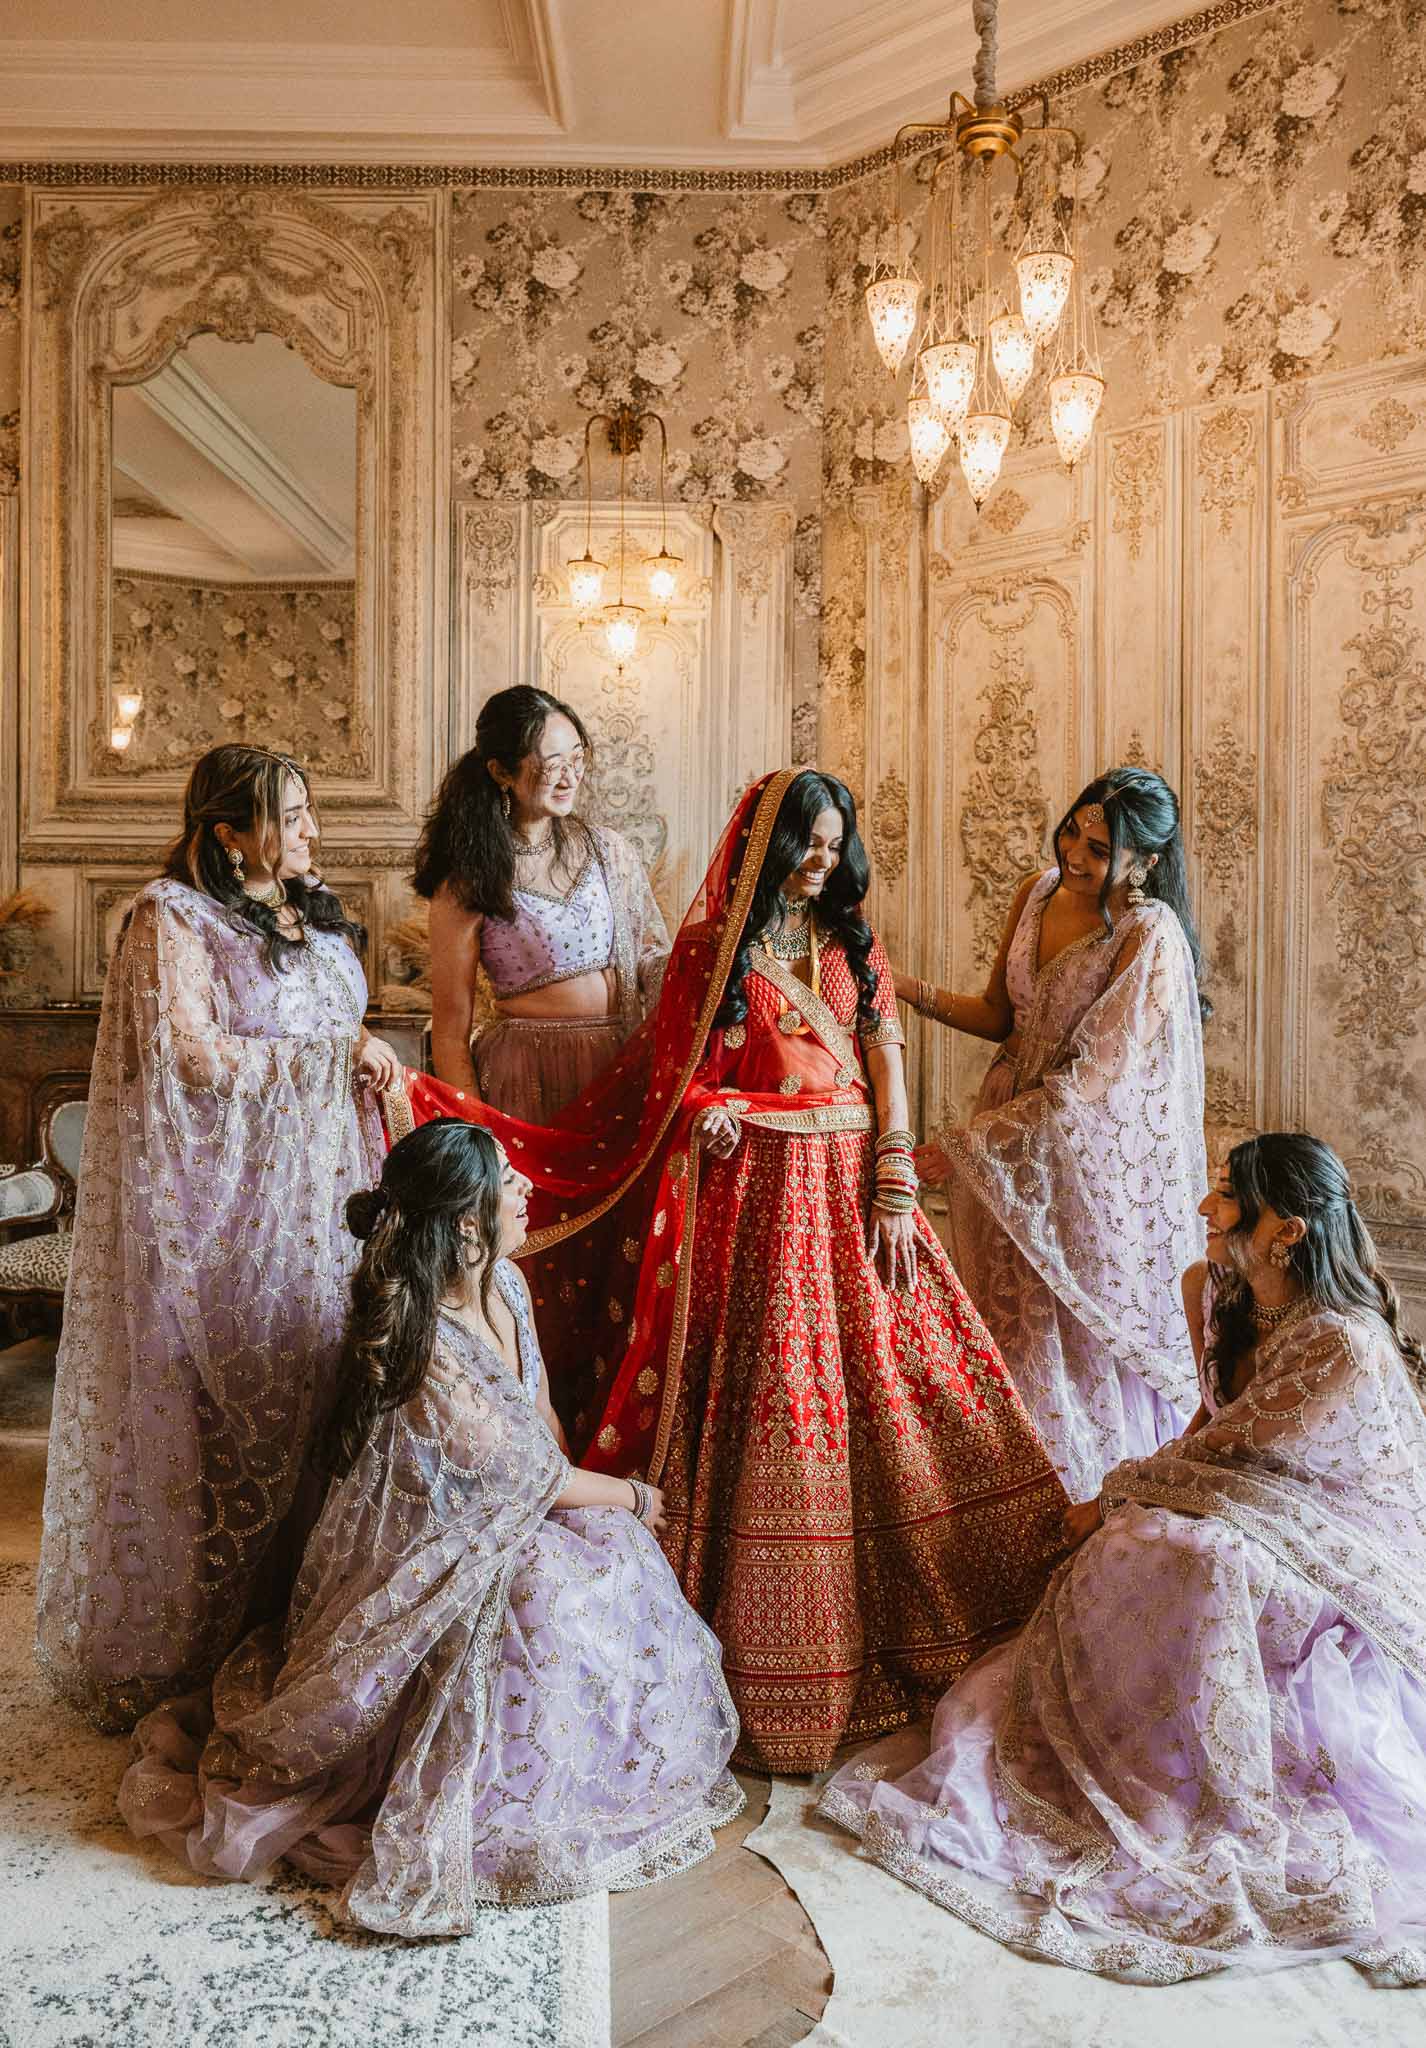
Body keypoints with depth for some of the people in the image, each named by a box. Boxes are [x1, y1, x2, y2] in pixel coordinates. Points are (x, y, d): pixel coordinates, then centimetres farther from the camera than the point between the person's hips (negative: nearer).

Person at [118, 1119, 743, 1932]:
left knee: (619, 1560, -6)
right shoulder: (421, 1351, -32)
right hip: (430, 1573, -8)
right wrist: (634, 1498, -7)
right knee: (557, 1597, -23)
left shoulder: (505, 1284, -6)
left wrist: (584, 1492, -5)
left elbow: (545, 1422, 7)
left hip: (502, 1528, 8)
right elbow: (535, 1474, -22)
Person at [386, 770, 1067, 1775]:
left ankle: (884, 1624, 23)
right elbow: (673, 1075, 5)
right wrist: (709, 1112, -18)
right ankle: (777, 1660, 13)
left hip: (848, 1181, 4)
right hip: (756, 1189, -3)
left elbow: (888, 1068, 6)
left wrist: (895, 1195, -3)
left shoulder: (856, 944, 12)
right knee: (765, 1397, -2)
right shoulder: (711, 943, 4)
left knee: (878, 1382, 4)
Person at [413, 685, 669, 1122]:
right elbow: (450, 1030, -5)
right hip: (527, 1084, -3)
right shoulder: (467, 884, -6)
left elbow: (654, 956, 4)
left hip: (623, 1073, 4)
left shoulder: (608, 849, 5)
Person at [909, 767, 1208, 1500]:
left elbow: (1095, 1082, -23)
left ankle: (1100, 1502, 29)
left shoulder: (1152, 937, -20)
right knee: (1016, 1320, 16)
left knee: (1091, 1326, 8)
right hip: (1010, 1133, 6)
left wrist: (966, 1140, -22)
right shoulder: (1038, 893, 0)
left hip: (1094, 1153, -6)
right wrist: (904, 988, -6)